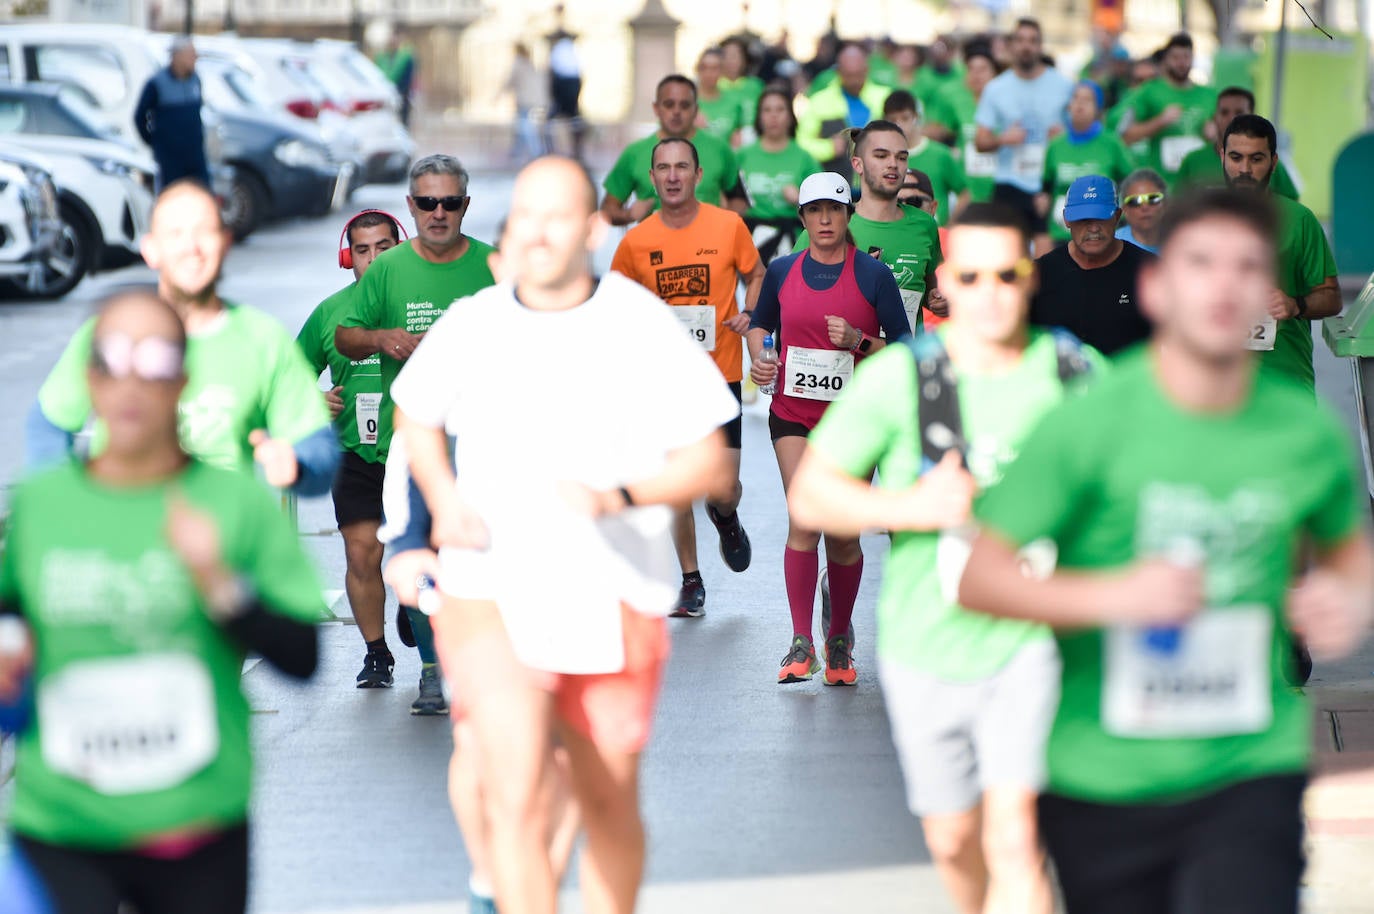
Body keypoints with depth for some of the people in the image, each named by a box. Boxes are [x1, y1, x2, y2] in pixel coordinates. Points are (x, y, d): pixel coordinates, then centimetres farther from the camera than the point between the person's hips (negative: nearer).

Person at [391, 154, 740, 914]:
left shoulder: (643, 327, -6)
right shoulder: (471, 326, -1)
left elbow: (710, 466, -5)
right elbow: (416, 414, 19)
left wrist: (618, 495, -22)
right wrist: (442, 500, 1)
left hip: (613, 602, 1)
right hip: (493, 594, 0)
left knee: (610, 805, 15)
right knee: (515, 799, -17)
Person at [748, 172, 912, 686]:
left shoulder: (873, 275, -3)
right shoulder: (781, 272, 5)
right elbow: (760, 323, 22)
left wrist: (859, 343, -18)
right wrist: (759, 357, 2)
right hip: (793, 414, 1)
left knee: (844, 535, 5)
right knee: (804, 520, -15)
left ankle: (840, 639, 24)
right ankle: (801, 644, -15)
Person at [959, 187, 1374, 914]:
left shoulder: (1308, 435, 1)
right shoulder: (1087, 424, -10)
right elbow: (978, 579, -11)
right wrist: (1113, 594, -25)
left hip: (1248, 778, 1)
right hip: (1102, 784, -1)